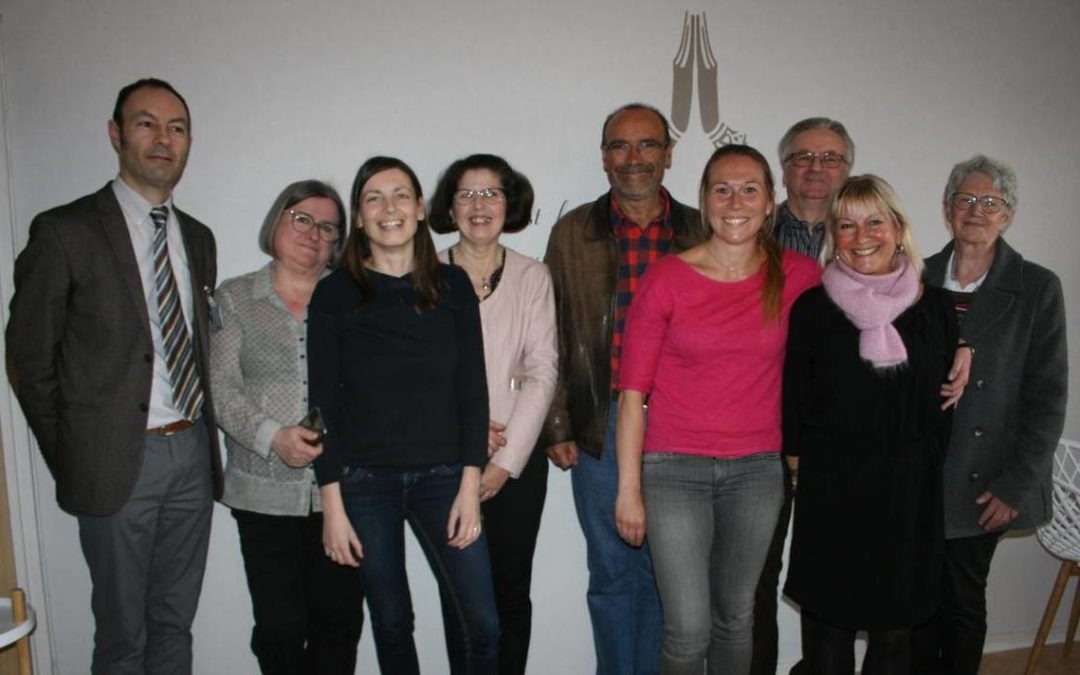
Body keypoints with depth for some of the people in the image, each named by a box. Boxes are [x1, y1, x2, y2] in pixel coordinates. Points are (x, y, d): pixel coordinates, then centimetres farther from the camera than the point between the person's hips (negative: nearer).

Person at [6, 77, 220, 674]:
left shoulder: (199, 238, 10)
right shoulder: (65, 231, -8)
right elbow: (30, 358, -4)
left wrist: (203, 437, 7)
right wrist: (69, 462, -2)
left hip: (192, 453, 5)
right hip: (119, 461, -5)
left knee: (175, 625, 17)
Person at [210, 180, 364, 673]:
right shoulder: (234, 298, 7)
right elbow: (222, 387, -1)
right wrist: (273, 437, -15)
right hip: (266, 490, -1)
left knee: (340, 620, 6)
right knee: (279, 627, 2)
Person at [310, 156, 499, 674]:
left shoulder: (452, 285, 3)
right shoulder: (334, 293, 0)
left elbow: (472, 388, 2)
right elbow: (323, 403, 0)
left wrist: (470, 485, -4)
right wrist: (332, 503, -4)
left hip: (442, 476, 1)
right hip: (364, 480, 0)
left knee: (483, 623, -1)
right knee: (391, 623, 10)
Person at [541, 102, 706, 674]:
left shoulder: (700, 233, 5)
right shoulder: (572, 232, 4)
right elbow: (552, 340, 4)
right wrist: (557, 427, -1)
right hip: (601, 429, 0)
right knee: (611, 572, 10)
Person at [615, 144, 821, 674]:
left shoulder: (798, 277, -1)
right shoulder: (666, 279, -7)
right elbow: (632, 392, -6)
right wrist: (629, 488, -7)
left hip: (757, 470, 3)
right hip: (675, 468, -2)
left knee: (736, 617, 15)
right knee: (689, 630, -3)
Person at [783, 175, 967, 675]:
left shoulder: (934, 307, 2)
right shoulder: (812, 308, -4)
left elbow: (945, 397, 11)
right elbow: (793, 399, 1)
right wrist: (799, 457, -3)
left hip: (910, 491, 2)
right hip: (830, 491, -2)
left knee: (895, 629, 14)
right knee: (828, 619, 9)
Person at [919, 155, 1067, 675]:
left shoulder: (1037, 288, -1)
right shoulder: (917, 280, 5)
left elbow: (1047, 395, -3)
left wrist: (1017, 484, -8)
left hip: (980, 486, -2)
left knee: (963, 601, 7)